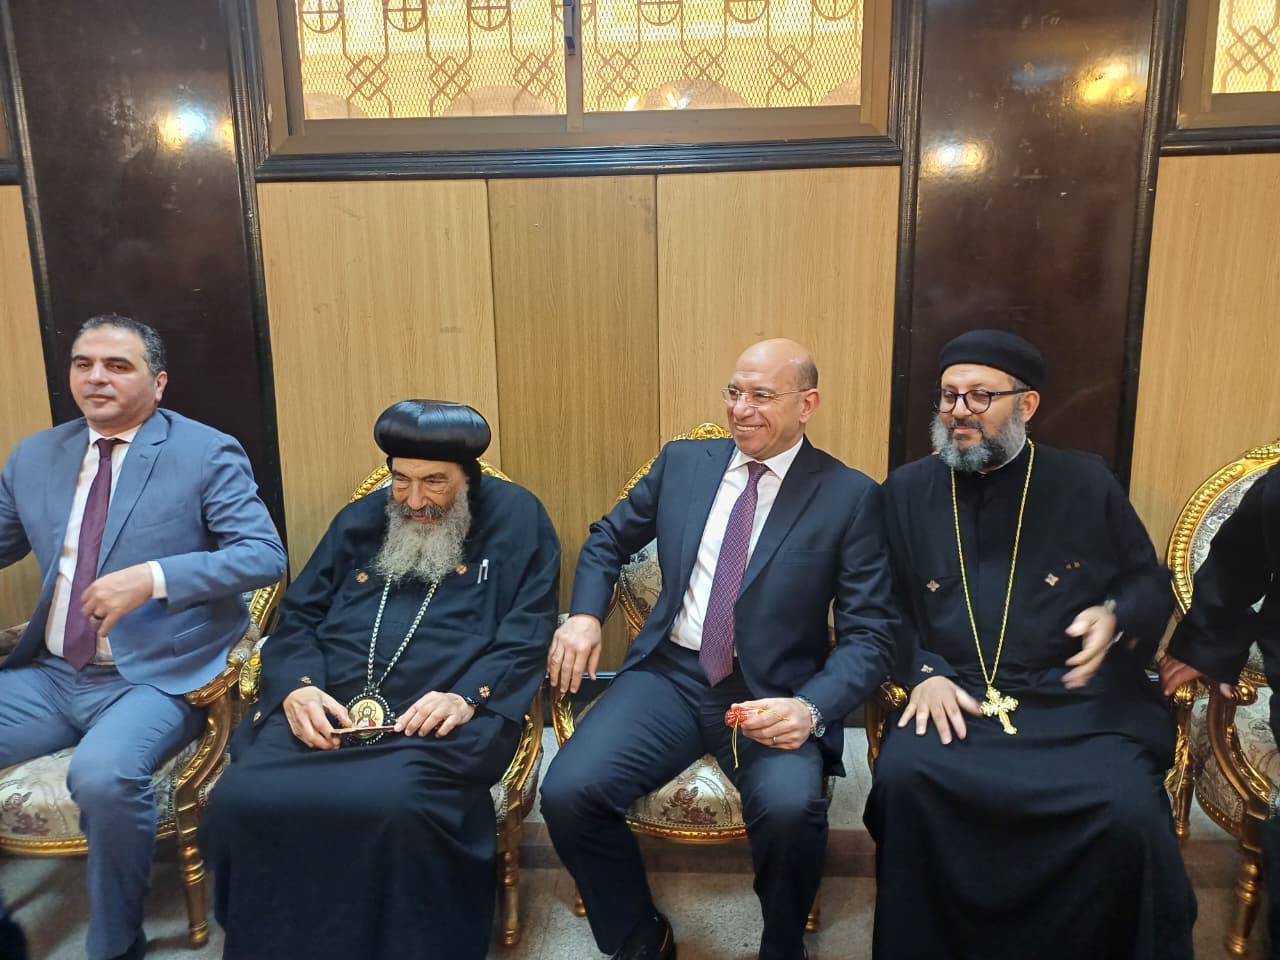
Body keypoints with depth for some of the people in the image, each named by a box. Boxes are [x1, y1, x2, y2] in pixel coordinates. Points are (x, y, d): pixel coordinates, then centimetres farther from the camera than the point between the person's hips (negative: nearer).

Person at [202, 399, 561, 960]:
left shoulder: (515, 519, 6)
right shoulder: (359, 521, 19)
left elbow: (527, 634, 0)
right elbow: (298, 617, 16)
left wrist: (467, 697, -16)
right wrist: (297, 689, -4)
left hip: (438, 719, -4)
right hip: (323, 711, 5)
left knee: (397, 808, -34)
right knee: (240, 801, -21)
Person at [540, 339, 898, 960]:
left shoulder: (850, 497, -3)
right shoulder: (682, 462, 7)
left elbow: (870, 633, -5)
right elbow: (606, 542, 19)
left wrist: (811, 708, -23)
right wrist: (585, 615, -1)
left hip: (773, 694, -2)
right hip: (669, 675, 3)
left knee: (789, 808, -31)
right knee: (567, 791, -19)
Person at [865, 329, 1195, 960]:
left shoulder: (1087, 483, 9)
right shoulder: (906, 491, 11)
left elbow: (1150, 584, 15)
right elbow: (890, 607, 11)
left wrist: (1115, 617, -7)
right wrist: (923, 674, -6)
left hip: (1081, 700, 0)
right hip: (955, 699, 1)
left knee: (1128, 811, -28)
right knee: (903, 777, -29)